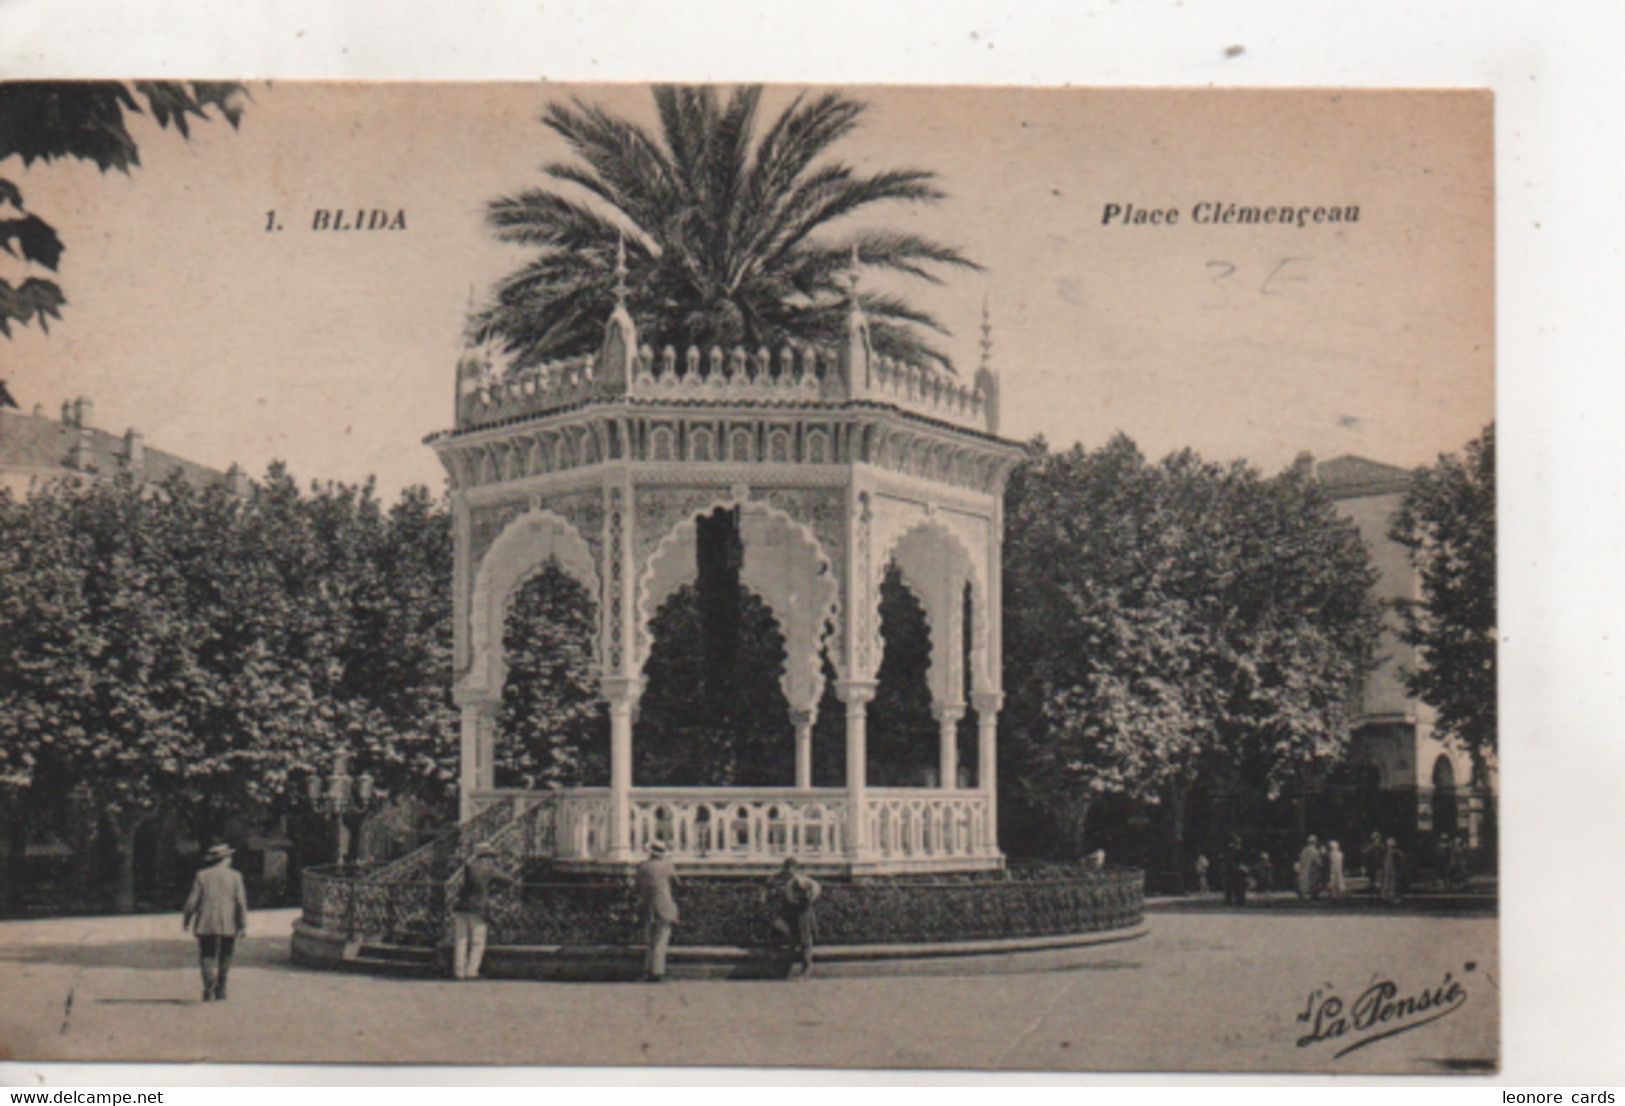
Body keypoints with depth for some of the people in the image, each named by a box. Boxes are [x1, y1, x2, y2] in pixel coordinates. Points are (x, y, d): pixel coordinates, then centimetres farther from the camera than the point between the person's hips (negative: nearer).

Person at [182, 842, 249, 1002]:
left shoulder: (201, 875, 2)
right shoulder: (235, 876, 1)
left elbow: (193, 900, 0)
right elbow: (241, 901, -2)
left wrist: (186, 920, 11)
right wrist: (243, 924, 1)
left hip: (205, 925, 0)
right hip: (228, 926, 0)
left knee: (208, 958, 1)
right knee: (224, 960, 12)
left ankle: (209, 989, -19)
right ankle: (220, 993, 15)